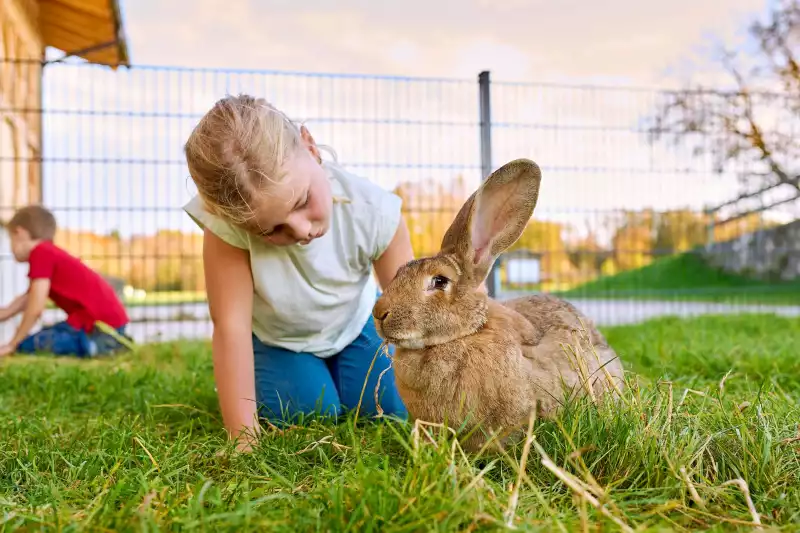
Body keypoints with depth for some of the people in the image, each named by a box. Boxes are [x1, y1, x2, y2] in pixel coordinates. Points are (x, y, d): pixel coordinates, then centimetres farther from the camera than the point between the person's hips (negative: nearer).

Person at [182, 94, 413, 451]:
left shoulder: (372, 211, -33)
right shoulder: (231, 221, -37)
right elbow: (230, 326, -34)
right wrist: (243, 438, -34)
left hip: (353, 325, 1)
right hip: (274, 339, -1)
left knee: (397, 408, -13)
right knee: (312, 413, -19)